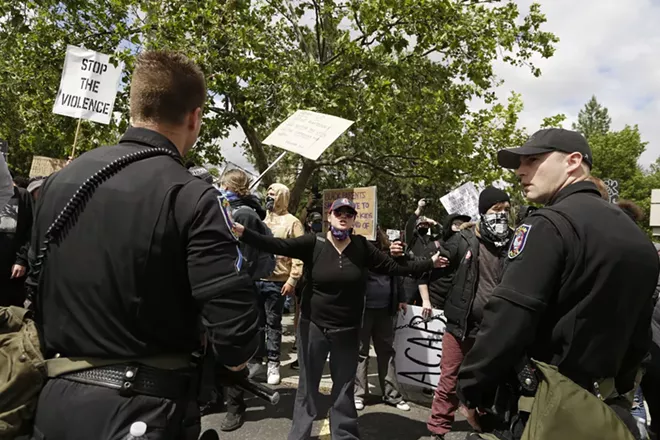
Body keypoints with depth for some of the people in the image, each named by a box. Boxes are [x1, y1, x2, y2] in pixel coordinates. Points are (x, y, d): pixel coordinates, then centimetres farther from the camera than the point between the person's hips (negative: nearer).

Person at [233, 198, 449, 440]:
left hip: (348, 329, 2)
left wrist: (430, 264, 1)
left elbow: (393, 267, 1)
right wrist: (243, 232, -31)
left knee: (344, 387, 16)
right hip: (313, 325, -1)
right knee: (307, 385, 12)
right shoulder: (313, 243, -9)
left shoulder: (361, 246, -4)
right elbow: (278, 245, -19)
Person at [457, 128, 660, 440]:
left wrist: (471, 389, -13)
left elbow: (507, 319, -24)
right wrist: (617, 388, 21)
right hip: (603, 405, 9)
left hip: (545, 404, -8)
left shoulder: (550, 224, -18)